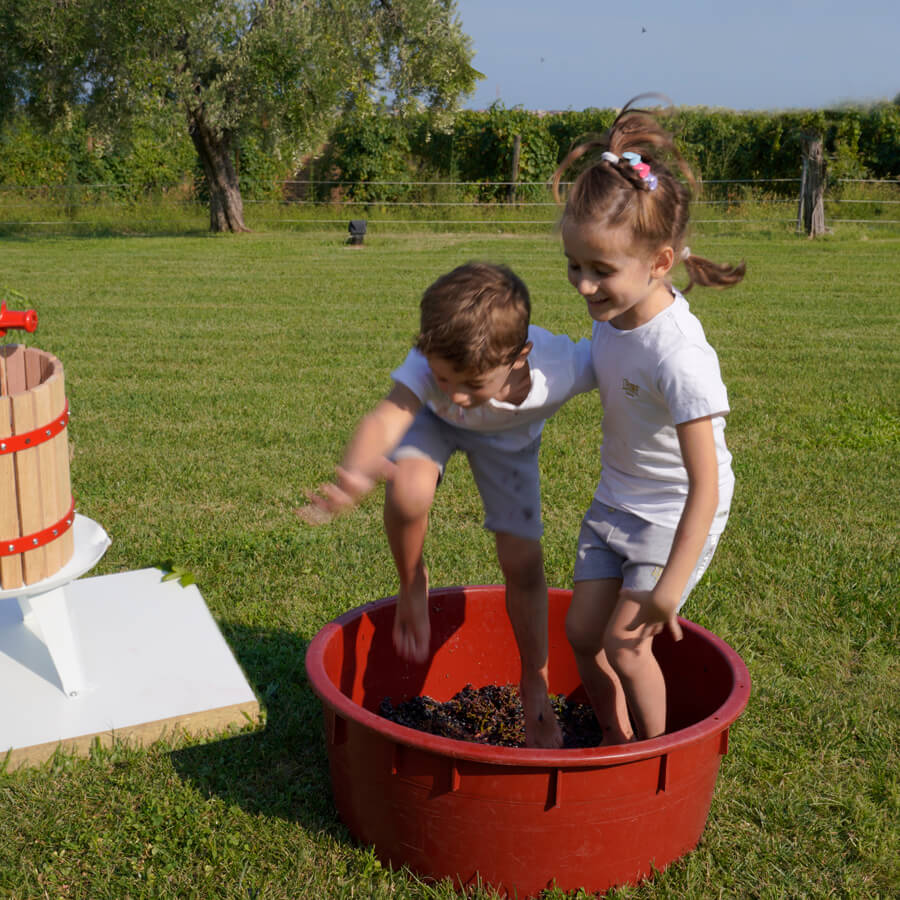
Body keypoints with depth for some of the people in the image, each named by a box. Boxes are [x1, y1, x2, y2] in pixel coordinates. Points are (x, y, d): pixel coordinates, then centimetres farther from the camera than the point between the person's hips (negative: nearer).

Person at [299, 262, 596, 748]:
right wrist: (355, 472, -80)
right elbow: (387, 416, -60)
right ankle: (413, 588, -1)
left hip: (510, 436, 1)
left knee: (523, 563, -2)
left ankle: (535, 691, 22)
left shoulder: (563, 368, -42)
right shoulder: (430, 365, -44)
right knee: (408, 491, -35)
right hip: (432, 419, -1)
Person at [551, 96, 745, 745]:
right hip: (616, 501, 8)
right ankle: (616, 746, 33)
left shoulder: (678, 354, -33)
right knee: (582, 630, 9)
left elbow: (705, 484, -30)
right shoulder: (614, 315, -10)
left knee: (625, 641, -6)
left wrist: (670, 585, -28)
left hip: (675, 515, -7)